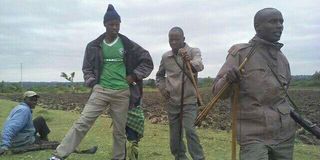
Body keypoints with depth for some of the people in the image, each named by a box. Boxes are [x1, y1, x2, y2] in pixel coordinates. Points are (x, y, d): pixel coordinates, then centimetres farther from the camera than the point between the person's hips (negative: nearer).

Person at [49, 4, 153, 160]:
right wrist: (92, 83, 1)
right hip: (100, 90, 0)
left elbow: (147, 61, 7)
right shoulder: (94, 46, 5)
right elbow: (87, 68, 15)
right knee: (82, 123, -10)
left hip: (122, 92, 0)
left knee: (119, 131, 8)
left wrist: (133, 76, 0)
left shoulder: (128, 45, 2)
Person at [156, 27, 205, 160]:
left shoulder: (194, 52, -7)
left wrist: (190, 62, -52)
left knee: (189, 129, -20)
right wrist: (162, 88, 1)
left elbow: (199, 66, -29)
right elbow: (159, 75, 20)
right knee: (175, 136, 10)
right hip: (172, 102, 4)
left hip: (189, 101, -4)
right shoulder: (165, 57, 4)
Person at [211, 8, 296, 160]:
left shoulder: (283, 59, 10)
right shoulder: (241, 52, -5)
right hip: (254, 135, -5)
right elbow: (218, 91, -8)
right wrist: (228, 79, -28)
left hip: (285, 135, 6)